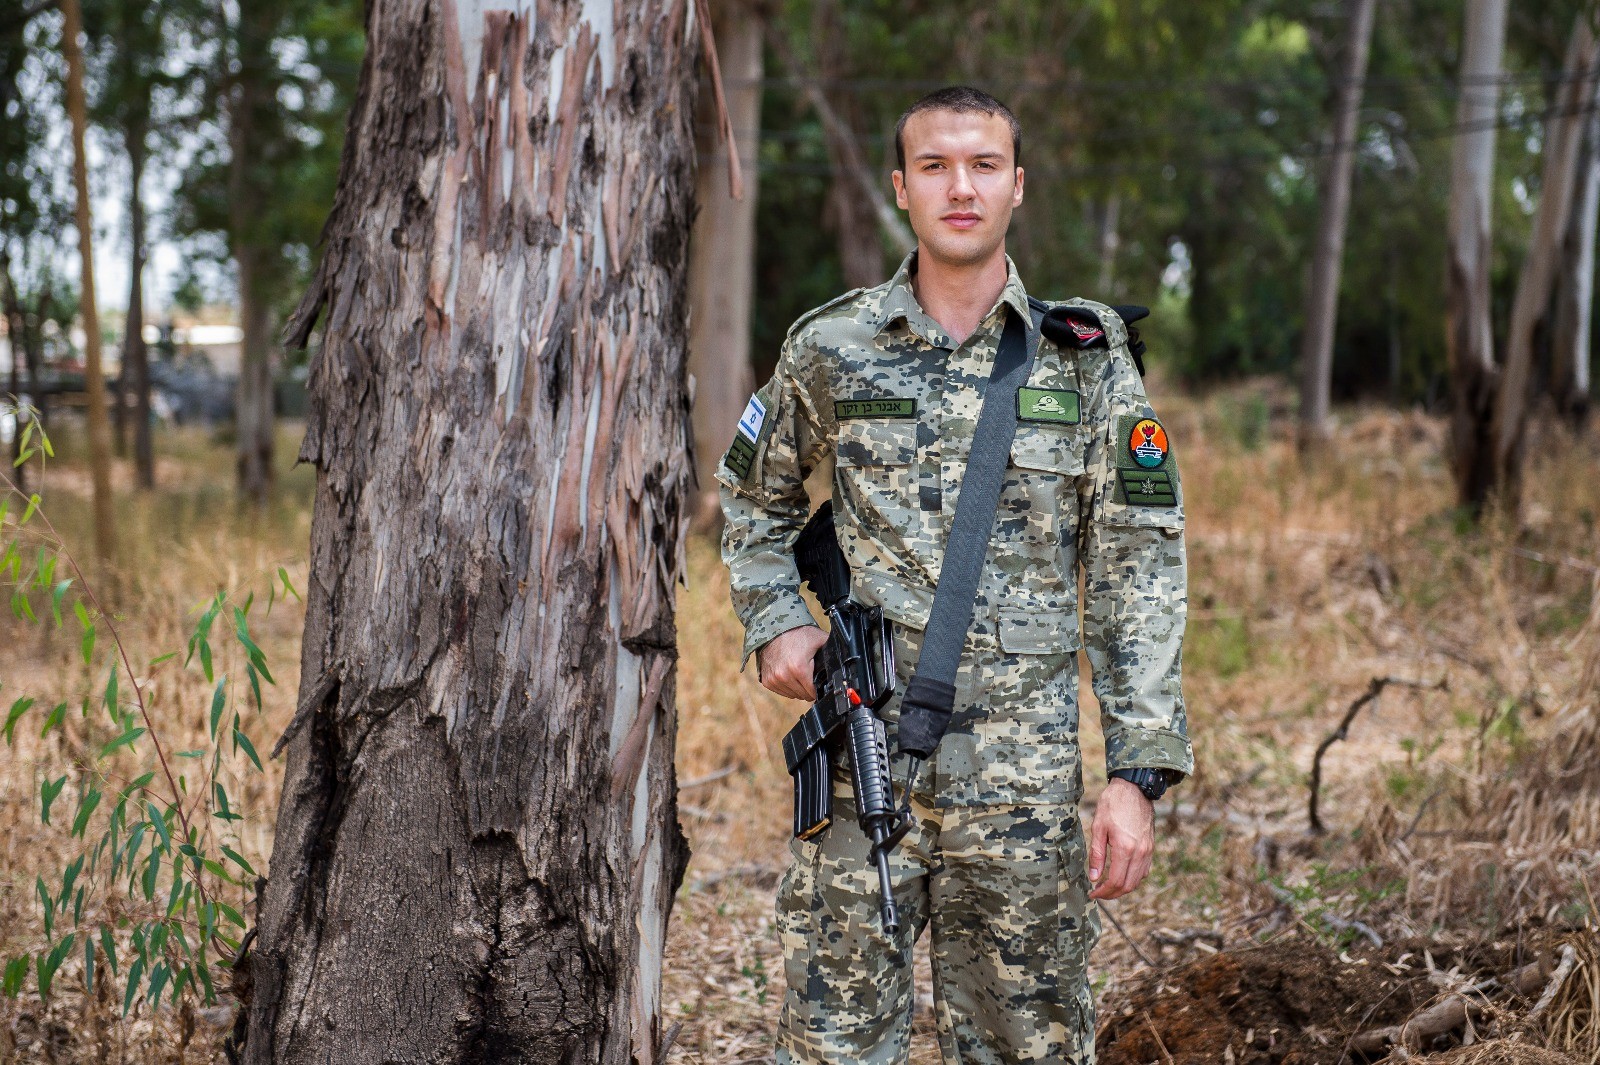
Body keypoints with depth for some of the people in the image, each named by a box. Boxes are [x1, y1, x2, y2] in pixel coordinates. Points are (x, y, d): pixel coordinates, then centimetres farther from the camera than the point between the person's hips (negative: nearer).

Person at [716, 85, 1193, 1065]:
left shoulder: (1087, 358, 2)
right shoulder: (831, 347, 4)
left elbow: (1139, 572, 0)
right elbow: (755, 498, 22)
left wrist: (1139, 771, -6)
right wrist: (774, 621, 4)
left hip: (1024, 771, 0)